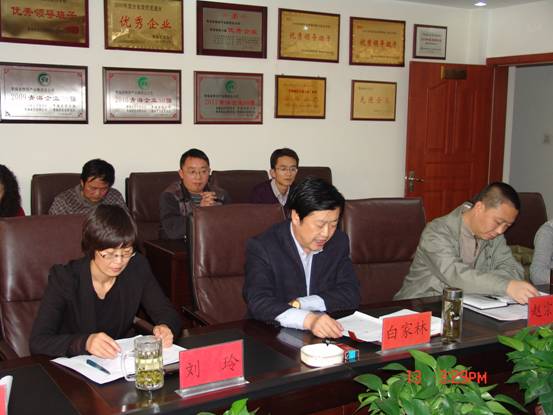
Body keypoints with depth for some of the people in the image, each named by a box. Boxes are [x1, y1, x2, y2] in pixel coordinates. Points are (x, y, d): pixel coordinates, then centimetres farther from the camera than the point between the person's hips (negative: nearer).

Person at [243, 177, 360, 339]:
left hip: (326, 336, 2)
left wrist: (300, 304, -15)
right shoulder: (261, 247, -11)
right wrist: (308, 319, -38)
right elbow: (258, 302, -23)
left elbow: (350, 294, -2)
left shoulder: (339, 242, 3)